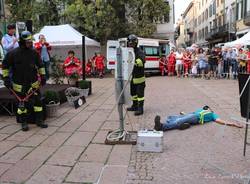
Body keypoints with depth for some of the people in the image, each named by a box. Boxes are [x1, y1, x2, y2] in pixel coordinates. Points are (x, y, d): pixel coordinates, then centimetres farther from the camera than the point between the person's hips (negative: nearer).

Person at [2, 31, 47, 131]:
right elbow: (5, 66, 0)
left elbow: (40, 65, 12)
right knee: (22, 103, 7)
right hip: (19, 84, -2)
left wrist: (42, 76, 9)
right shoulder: (13, 53, -10)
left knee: (37, 101, 4)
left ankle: (39, 120, 18)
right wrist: (6, 78, -3)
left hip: (33, 83, 3)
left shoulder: (34, 52, 0)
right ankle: (23, 122, 22)